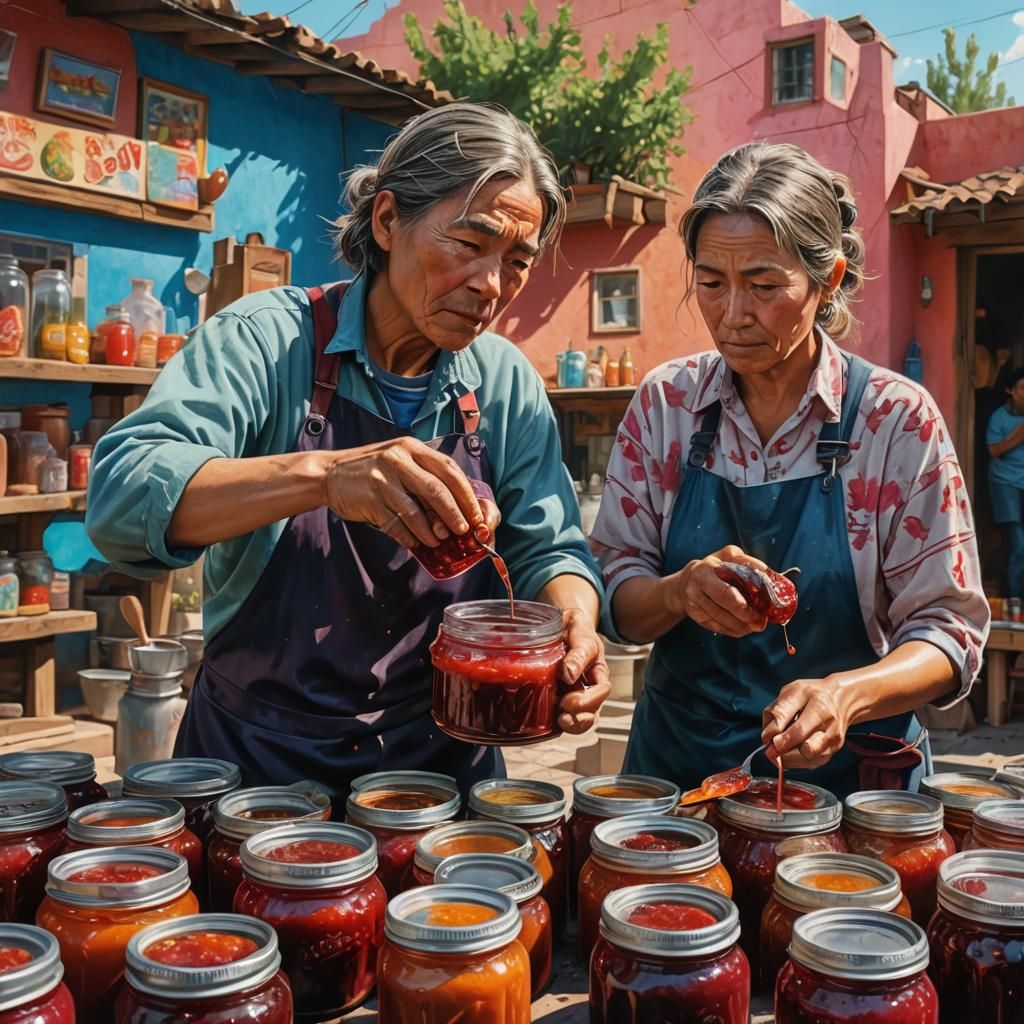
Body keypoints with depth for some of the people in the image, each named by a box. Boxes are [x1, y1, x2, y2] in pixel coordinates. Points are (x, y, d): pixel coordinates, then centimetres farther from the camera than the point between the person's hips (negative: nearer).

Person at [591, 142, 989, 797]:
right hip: (676, 765, 2)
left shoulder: (898, 419, -9)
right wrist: (681, 591, -22)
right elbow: (620, 604, -1)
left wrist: (845, 694, -26)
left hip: (844, 774, -1)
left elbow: (948, 629, -8)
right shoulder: (665, 403, -2)